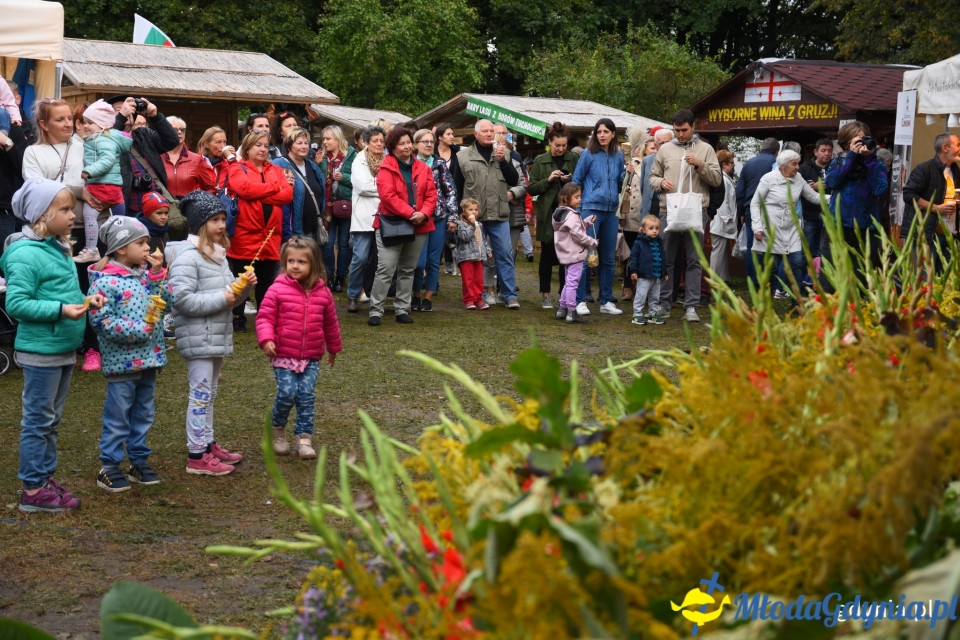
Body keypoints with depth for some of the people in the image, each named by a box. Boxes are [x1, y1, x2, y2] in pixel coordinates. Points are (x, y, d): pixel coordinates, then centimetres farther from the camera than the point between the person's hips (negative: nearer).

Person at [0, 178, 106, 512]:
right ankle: (32, 490, 9)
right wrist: (61, 309, -26)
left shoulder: (59, 249, 10)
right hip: (40, 351, -9)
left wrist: (85, 299, 1)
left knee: (52, 419, 16)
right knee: (38, 420, 0)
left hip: (64, 348, 9)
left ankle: (46, 478, 27)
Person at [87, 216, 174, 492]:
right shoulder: (106, 281, -14)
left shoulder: (146, 273, 7)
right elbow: (101, 320, -20)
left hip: (148, 358, 7)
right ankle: (109, 467, 11)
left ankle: (139, 461, 27)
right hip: (122, 361, -7)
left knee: (144, 414, 15)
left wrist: (157, 274, -10)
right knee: (117, 417, 1)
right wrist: (140, 329, -20)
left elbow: (168, 300, 0)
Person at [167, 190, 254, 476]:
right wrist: (221, 299, -20)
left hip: (218, 335, 9)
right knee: (200, 394, -5)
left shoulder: (218, 253, 13)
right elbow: (182, 299, -25)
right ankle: (196, 456, 2)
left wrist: (242, 287, -1)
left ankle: (208, 444, 28)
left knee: (209, 393, 17)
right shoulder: (187, 256, -16)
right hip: (199, 338, -9)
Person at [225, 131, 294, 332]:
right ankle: (237, 319, 13)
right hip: (244, 234, -4)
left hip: (270, 235, 4)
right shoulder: (237, 169, 3)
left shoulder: (276, 170, 16)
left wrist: (258, 193, -10)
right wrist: (275, 187, -7)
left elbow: (288, 194, 0)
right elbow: (245, 188, -17)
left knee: (267, 282, 10)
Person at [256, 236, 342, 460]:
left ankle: (304, 438, 7)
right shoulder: (277, 289, -6)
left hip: (312, 358, 3)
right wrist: (266, 339, -22)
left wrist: (333, 348, 27)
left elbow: (330, 323, 17)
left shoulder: (322, 293, 5)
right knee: (287, 393, -11)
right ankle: (278, 432, 15)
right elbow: (265, 317, -5)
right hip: (284, 356, -3)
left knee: (307, 396, -3)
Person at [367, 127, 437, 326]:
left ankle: (402, 310, 19)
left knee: (408, 270, 12)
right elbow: (388, 195, -15)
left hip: (418, 226, 5)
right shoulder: (386, 168, -4)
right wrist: (410, 214, -19)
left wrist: (424, 213, -13)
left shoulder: (423, 168, 10)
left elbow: (431, 194, 5)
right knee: (385, 269, -9)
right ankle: (375, 311, -4)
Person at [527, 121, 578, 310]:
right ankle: (545, 295, 14)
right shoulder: (540, 161, 4)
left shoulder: (574, 159, 5)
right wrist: (548, 180, -13)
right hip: (548, 213, 0)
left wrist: (572, 180, -11)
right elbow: (531, 188, 1)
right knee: (547, 254, 5)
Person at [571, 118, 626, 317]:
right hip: (591, 209, -5)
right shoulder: (588, 154, -3)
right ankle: (580, 301, -2)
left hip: (611, 211, 5)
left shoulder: (618, 155, 9)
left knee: (609, 258, 9)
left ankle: (606, 301, 17)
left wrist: (626, 173, -3)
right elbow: (576, 180, 1)